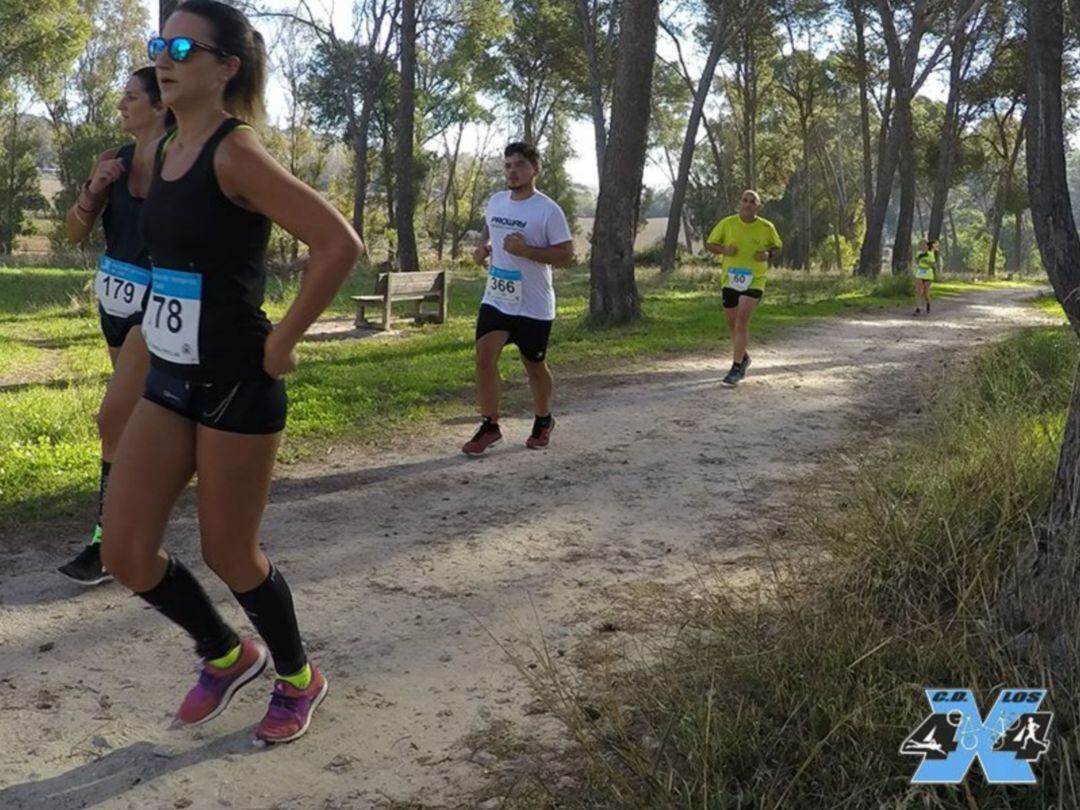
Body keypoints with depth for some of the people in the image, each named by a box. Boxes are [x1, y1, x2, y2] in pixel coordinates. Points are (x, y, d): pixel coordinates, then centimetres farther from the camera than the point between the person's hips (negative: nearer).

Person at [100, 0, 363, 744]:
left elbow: (341, 244, -24)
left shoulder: (236, 153, -16)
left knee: (229, 554, 6)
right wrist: (173, 329, 16)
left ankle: (299, 679, 32)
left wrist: (283, 341, -18)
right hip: (170, 378, 8)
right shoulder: (168, 151, 9)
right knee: (125, 552, 7)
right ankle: (227, 655, 32)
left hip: (237, 384, -8)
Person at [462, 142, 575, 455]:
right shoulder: (495, 201, 5)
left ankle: (544, 421, 34)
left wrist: (525, 250, -27)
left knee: (534, 366, 10)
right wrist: (483, 248, 4)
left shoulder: (548, 210, -14)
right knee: (484, 357, -9)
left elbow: (566, 255, -16)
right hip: (495, 300, 5)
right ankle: (490, 426, 3)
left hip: (533, 306, -4)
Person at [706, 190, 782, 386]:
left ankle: (736, 367, -11)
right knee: (733, 324, 13)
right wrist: (724, 249, -14)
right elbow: (709, 244, 6)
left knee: (742, 323, -16)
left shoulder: (767, 227, -1)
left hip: (754, 281, -2)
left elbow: (778, 245, 14)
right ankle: (744, 357, 39)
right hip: (730, 280, 3)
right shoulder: (726, 223, -2)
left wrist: (768, 254, -8)